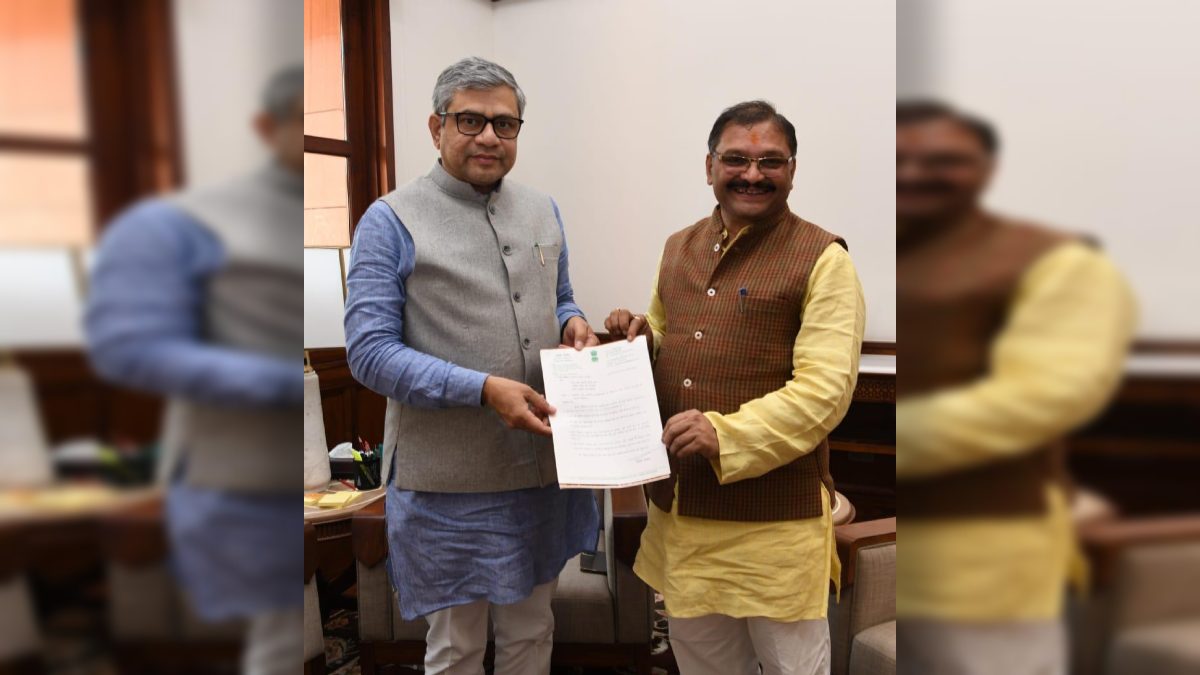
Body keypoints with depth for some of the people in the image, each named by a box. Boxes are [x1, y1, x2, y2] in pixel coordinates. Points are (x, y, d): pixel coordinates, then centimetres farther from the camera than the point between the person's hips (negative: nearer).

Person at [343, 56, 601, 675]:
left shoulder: (543, 212, 9)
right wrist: (484, 389, -23)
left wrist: (573, 324, -4)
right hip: (450, 479, -4)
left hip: (544, 467, 5)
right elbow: (369, 351, -13)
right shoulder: (392, 221, -7)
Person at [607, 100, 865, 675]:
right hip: (678, 505, 6)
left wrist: (727, 435, -28)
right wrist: (639, 339, -2)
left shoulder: (822, 259, -10)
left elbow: (825, 388, -18)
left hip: (775, 514, -5)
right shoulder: (678, 248, 9)